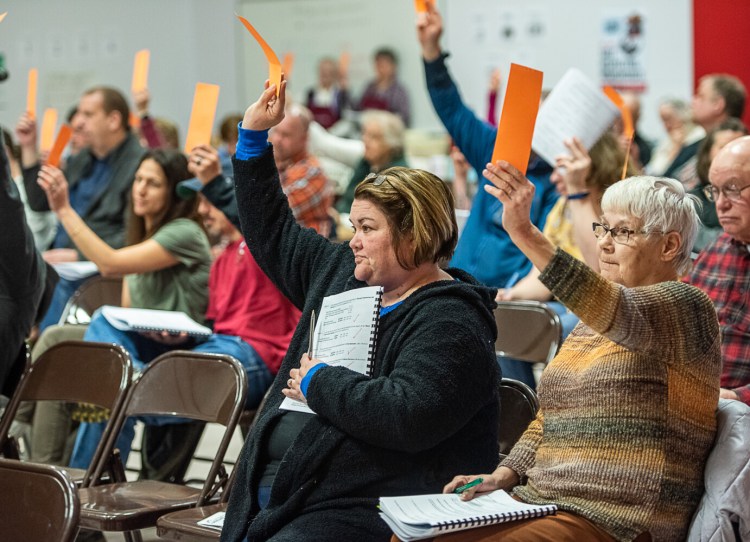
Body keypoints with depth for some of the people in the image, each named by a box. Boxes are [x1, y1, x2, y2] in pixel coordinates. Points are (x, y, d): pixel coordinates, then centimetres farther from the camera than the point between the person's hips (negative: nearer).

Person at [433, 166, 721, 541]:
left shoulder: (684, 307, -7)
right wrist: (504, 475, 5)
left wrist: (525, 234, -39)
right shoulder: (590, 323, 20)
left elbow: (619, 314, -29)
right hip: (540, 503, 8)